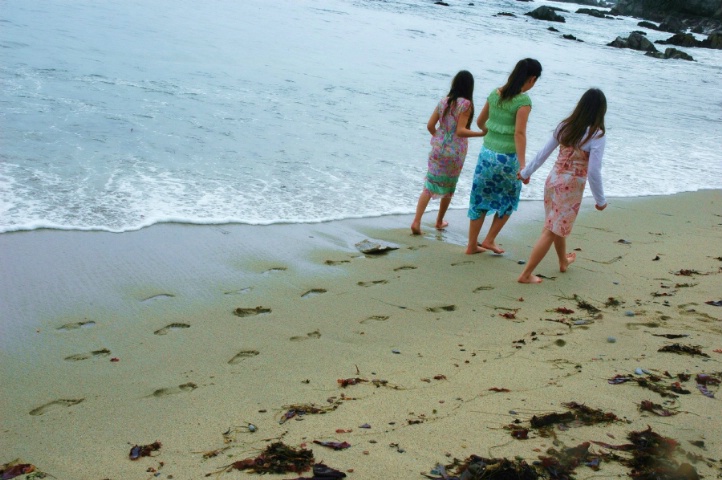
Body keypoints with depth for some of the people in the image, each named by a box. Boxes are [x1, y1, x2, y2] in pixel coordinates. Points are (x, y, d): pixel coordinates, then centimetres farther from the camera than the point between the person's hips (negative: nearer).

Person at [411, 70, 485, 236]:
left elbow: (430, 125, 3)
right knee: (449, 188, 16)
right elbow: (460, 131, -19)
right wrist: (482, 133, -19)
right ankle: (439, 221, 29)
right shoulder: (466, 104, -13)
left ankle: (416, 221, -11)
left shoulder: (443, 101, 3)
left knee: (429, 186, 2)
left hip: (438, 148, 4)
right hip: (455, 152, -3)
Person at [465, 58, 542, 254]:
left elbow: (480, 122, 15)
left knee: (480, 199, 14)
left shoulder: (495, 93, 5)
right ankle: (489, 240, 19)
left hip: (487, 153, 5)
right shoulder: (523, 101, -14)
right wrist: (523, 165, -25)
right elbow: (519, 133, -22)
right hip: (507, 158, -5)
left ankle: (472, 245, 20)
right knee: (508, 201, 18)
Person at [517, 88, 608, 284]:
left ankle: (563, 261, 48)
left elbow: (544, 152, 8)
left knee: (557, 226, 25)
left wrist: (526, 172, 20)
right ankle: (526, 274, 2)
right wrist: (600, 200, -8)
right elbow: (593, 171, -19)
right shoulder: (597, 134, -18)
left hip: (553, 180, 7)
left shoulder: (565, 126, 0)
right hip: (571, 187, -7)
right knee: (551, 231, 1)